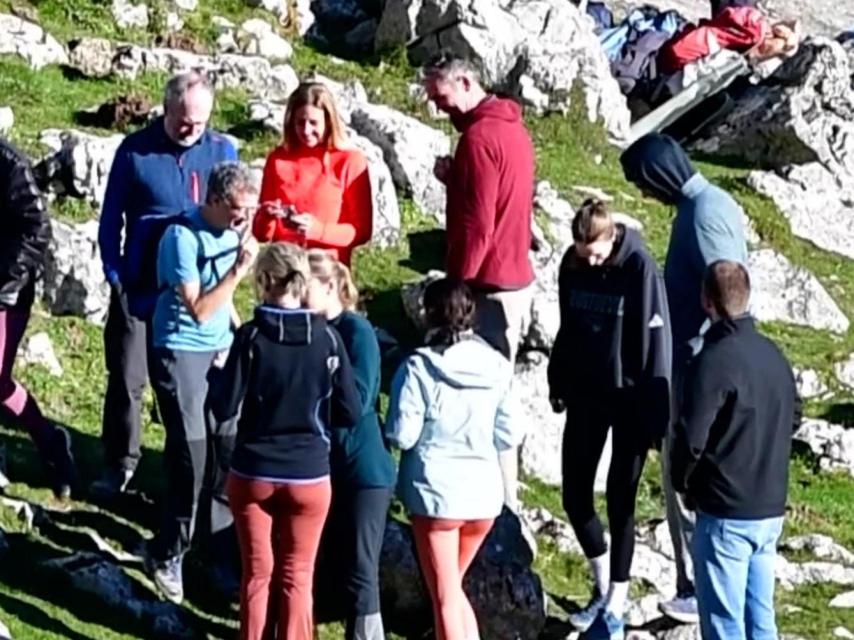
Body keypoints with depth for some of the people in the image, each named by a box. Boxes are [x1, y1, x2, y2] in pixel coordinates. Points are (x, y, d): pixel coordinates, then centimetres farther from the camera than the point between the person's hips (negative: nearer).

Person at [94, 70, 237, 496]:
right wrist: (114, 275, -4)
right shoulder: (135, 150, -5)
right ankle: (119, 464, 18)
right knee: (126, 379, 4)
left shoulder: (222, 152, 0)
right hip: (140, 287, -1)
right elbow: (111, 217, 0)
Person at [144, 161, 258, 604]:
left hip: (221, 351, 6)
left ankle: (222, 539, 16)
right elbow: (199, 308, -20)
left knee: (234, 446, 1)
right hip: (181, 353, -6)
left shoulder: (232, 230, 4)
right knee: (190, 454, -6)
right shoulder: (183, 237, -17)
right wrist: (239, 269, -23)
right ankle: (168, 554, 7)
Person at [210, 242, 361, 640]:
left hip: (253, 473, 0)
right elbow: (351, 413, -5)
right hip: (309, 476, 0)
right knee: (297, 578, 10)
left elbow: (224, 408, -10)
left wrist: (218, 379, 10)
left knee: (257, 574, 12)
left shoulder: (251, 336, -12)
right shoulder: (327, 338, -8)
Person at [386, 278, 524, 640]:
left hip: (435, 491, -4)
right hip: (484, 490, 4)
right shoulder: (496, 367, 0)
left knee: (445, 598, 4)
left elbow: (401, 435, -13)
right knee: (454, 589, 24)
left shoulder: (420, 367, -13)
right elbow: (508, 436, 3)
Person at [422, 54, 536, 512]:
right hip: (515, 278, 10)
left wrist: (457, 284, -13)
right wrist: (454, 178, 5)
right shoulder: (511, 126, 13)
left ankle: (503, 502, -2)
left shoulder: (480, 137, -17)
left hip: (488, 286, -10)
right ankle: (502, 495, 23)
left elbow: (476, 224, -19)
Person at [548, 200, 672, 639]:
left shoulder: (639, 267, -17)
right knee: (575, 496, 9)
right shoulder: (572, 264, -2)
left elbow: (656, 341, -15)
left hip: (629, 398, -5)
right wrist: (558, 383, 14)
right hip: (585, 394, 5)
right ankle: (603, 588, 30)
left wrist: (654, 412, -15)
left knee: (620, 501, 2)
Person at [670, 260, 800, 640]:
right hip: (772, 509, 7)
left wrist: (682, 481, -1)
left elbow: (691, 437, -18)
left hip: (726, 512, -7)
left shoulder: (715, 360, -18)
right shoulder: (773, 355, 6)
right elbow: (793, 419, 19)